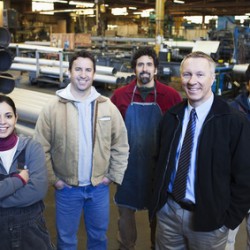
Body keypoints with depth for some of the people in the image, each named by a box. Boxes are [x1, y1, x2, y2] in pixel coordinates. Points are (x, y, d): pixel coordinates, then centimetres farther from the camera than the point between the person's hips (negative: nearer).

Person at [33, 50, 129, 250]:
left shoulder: (108, 107, -5)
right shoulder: (53, 109, -10)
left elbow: (121, 146, 1)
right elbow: (41, 149, -6)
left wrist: (113, 176, -2)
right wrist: (52, 179, -7)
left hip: (99, 187, 2)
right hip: (67, 188, -1)